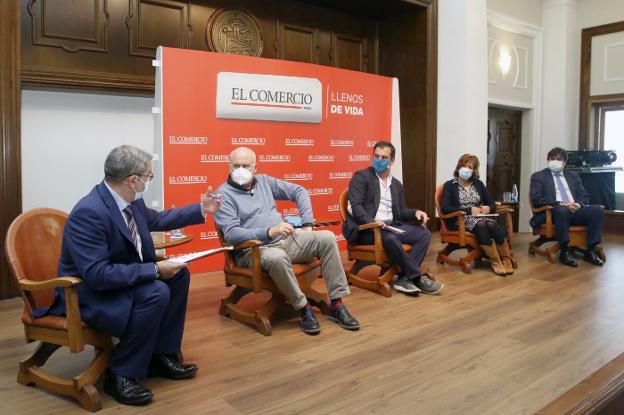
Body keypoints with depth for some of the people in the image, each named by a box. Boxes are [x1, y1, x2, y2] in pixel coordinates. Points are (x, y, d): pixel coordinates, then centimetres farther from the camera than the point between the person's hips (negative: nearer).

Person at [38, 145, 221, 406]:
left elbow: (158, 220, 17)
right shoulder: (89, 213, -30)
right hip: (88, 293, -9)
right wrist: (155, 269, -30)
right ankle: (120, 374, -10)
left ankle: (161, 355, 9)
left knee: (179, 274, 2)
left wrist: (201, 209, 17)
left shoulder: (131, 201, -4)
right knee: (156, 293, -29)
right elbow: (97, 275, -33)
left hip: (122, 278, 9)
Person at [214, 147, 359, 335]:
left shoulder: (264, 180, 13)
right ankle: (303, 308, -16)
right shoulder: (223, 194, -5)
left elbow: (299, 192, 18)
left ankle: (336, 305, -10)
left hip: (287, 239, 6)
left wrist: (307, 223, 5)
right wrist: (269, 232, -29)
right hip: (254, 249, -6)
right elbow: (231, 233, -17)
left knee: (327, 237, -14)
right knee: (277, 257, -40)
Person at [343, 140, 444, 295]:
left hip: (392, 225, 7)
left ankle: (404, 278, -20)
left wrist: (416, 213, -4)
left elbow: (401, 211, 19)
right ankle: (417, 277, -19)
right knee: (390, 238, -36)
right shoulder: (361, 177, -1)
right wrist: (372, 221, -30)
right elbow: (355, 206, -13)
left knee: (424, 234, -14)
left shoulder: (396, 184, 19)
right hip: (367, 228, -6)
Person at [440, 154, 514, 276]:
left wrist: (488, 208, -8)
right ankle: (495, 261, -29)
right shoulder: (449, 185, 5)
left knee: (492, 225, -31)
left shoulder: (478, 184, 18)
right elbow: (445, 208, -9)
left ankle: (506, 260, -23)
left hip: (481, 217, 4)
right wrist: (469, 210, -16)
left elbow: (492, 203, 18)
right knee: (481, 225, -35)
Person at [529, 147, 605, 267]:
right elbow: (536, 199, -4)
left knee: (597, 209, -24)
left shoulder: (573, 176, 24)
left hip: (576, 210, 5)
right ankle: (564, 252, -30)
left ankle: (590, 251, -18)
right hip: (552, 212, -4)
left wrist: (578, 204, -9)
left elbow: (584, 195, 16)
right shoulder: (538, 176, 9)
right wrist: (560, 204, -15)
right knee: (562, 210, -39)